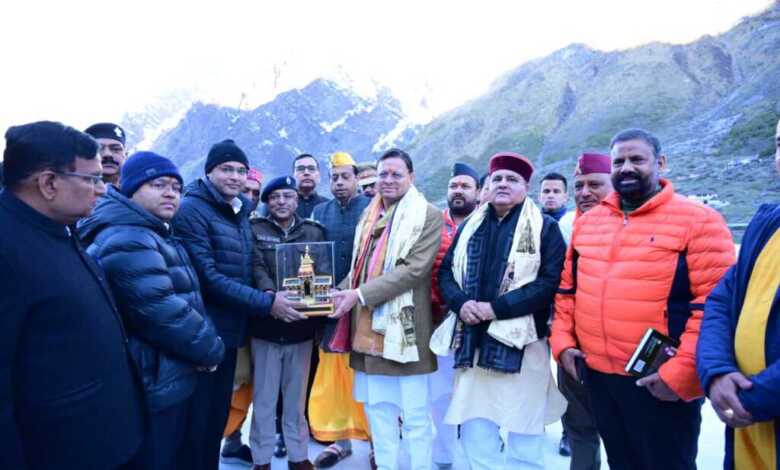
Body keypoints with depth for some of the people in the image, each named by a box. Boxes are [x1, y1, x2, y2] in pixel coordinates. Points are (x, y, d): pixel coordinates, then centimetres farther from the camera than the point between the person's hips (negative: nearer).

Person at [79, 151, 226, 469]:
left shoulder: (155, 236, 14)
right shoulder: (127, 242, -21)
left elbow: (187, 300, 17)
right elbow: (162, 313, -27)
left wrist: (207, 344, 4)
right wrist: (211, 349, -13)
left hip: (167, 380, 10)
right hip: (153, 386, -10)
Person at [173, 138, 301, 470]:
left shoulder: (241, 213, 12)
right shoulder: (192, 210, -13)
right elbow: (207, 278, -21)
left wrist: (269, 300, 0)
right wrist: (267, 303, -20)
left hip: (230, 330, 8)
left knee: (218, 417, 19)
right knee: (196, 423, 4)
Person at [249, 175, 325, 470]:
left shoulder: (313, 232, 8)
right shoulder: (255, 230, 1)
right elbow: (256, 268, -11)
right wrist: (270, 295, -30)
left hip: (301, 326, 2)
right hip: (266, 325, -2)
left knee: (297, 396, 13)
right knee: (264, 397, 8)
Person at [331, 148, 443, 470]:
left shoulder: (428, 215, -5)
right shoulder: (369, 215, 15)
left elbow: (415, 269, -16)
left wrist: (360, 295, -19)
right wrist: (341, 291, -1)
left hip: (404, 326, -6)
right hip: (369, 326, 6)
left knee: (415, 413, 4)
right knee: (376, 407, 15)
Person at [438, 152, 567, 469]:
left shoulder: (545, 228, 0)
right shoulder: (471, 227, 14)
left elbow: (551, 282, -11)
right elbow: (446, 272, 12)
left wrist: (497, 308, -18)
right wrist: (461, 303, -9)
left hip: (521, 342, -4)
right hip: (474, 342, 4)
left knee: (524, 436, 8)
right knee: (474, 433, 10)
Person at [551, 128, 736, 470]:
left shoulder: (698, 220, -9)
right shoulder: (588, 221, 8)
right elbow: (567, 287, 15)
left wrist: (681, 373, -17)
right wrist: (563, 339, 4)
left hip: (661, 382, -5)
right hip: (596, 374, 5)